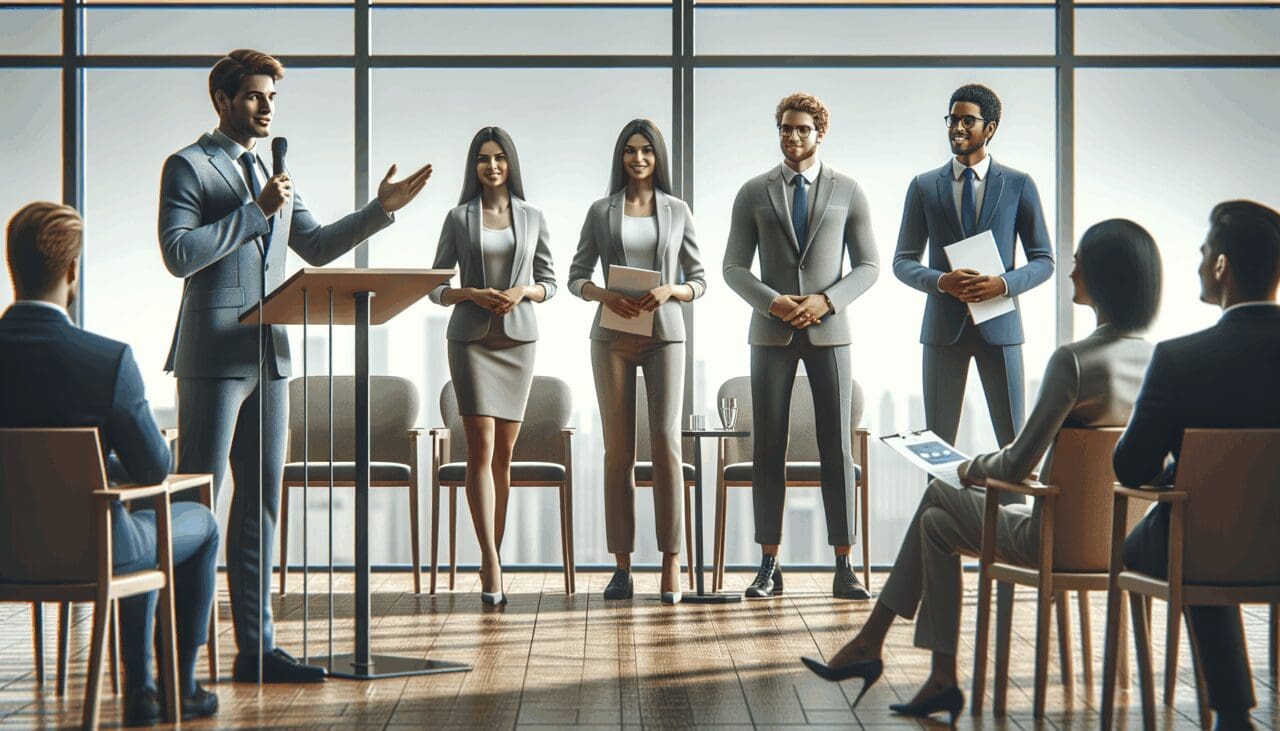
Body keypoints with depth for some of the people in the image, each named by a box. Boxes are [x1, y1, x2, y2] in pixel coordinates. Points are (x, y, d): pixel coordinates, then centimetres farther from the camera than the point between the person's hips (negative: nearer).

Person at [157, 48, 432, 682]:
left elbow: (316, 246, 21)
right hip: (214, 355, -8)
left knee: (260, 503, 8)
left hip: (268, 356, 8)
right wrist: (255, 210, -14)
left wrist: (380, 209, 11)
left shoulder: (269, 172, 21)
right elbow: (179, 254, -15)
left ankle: (255, 647, 13)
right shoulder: (189, 166, -3)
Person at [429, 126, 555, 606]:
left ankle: (491, 560, 13)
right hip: (471, 338, -2)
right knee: (481, 447, -11)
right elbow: (436, 288, 5)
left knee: (504, 453, 4)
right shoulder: (459, 218, 6)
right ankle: (492, 567, -15)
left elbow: (549, 283, 11)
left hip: (518, 338, 2)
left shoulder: (532, 217, 10)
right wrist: (473, 294, -13)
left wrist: (525, 291, -9)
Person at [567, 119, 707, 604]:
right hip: (612, 336, 1)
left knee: (666, 441, -9)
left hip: (664, 333, -1)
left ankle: (671, 563, -5)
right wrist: (603, 294, -11)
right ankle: (622, 566, 4)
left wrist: (670, 291, -12)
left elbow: (699, 280, 8)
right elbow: (576, 277, 9)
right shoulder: (601, 212, 9)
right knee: (618, 447, 0)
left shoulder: (677, 211, 8)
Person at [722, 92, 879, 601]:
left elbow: (868, 266, 5)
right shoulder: (754, 193, 7)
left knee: (837, 448, -2)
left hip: (828, 331, 0)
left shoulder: (847, 191, 7)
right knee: (768, 449, 0)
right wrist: (772, 301, -12)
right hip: (771, 333, 1)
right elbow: (734, 267, 6)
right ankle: (769, 566, 5)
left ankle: (843, 568, 2)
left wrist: (827, 300, -11)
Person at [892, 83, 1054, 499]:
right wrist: (942, 281, -15)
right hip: (944, 327, 1)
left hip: (998, 325, -1)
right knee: (938, 443, 3)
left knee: (1013, 441, 1)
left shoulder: (1019, 185, 4)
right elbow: (903, 262, 6)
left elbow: (1044, 261, 4)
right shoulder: (924, 187, 7)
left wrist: (1003, 284, -16)